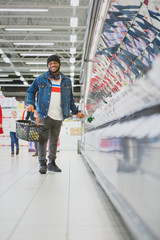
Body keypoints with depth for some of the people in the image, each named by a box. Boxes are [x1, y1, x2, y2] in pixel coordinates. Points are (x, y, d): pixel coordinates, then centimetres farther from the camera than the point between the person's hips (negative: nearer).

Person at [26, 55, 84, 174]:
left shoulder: (66, 81, 11)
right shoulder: (41, 79, 4)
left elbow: (70, 98, 20)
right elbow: (31, 91, 13)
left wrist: (76, 111, 18)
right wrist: (30, 103, -4)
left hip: (59, 116, 3)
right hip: (45, 115, -2)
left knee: (54, 140, 9)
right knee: (43, 138, -6)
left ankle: (52, 163, 20)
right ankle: (42, 164, 3)